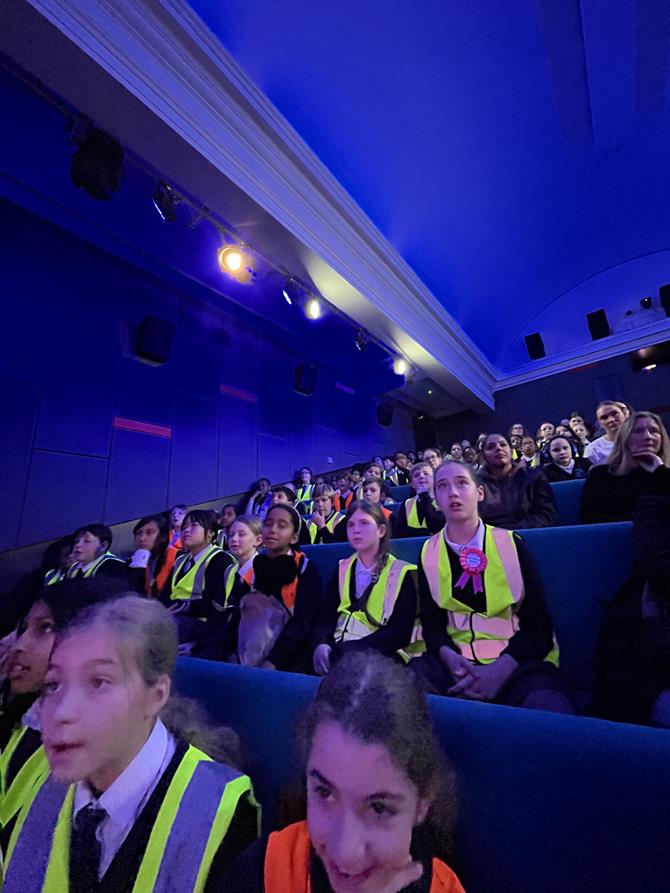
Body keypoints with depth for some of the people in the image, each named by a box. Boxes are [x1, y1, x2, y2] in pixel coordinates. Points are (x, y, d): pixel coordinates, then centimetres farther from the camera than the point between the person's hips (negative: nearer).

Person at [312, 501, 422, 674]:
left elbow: (400, 631, -9)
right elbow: (325, 615, 4)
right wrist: (320, 643, -18)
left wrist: (352, 651, -21)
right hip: (337, 648, 4)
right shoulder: (342, 569, 15)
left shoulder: (402, 573, 1)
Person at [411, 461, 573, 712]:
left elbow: (538, 625, -4)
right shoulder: (428, 552, 2)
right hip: (459, 661, 2)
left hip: (516, 661, -1)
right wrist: (451, 658, -18)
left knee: (550, 711, -34)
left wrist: (501, 668, -19)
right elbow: (432, 624, 4)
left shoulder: (510, 544, -1)